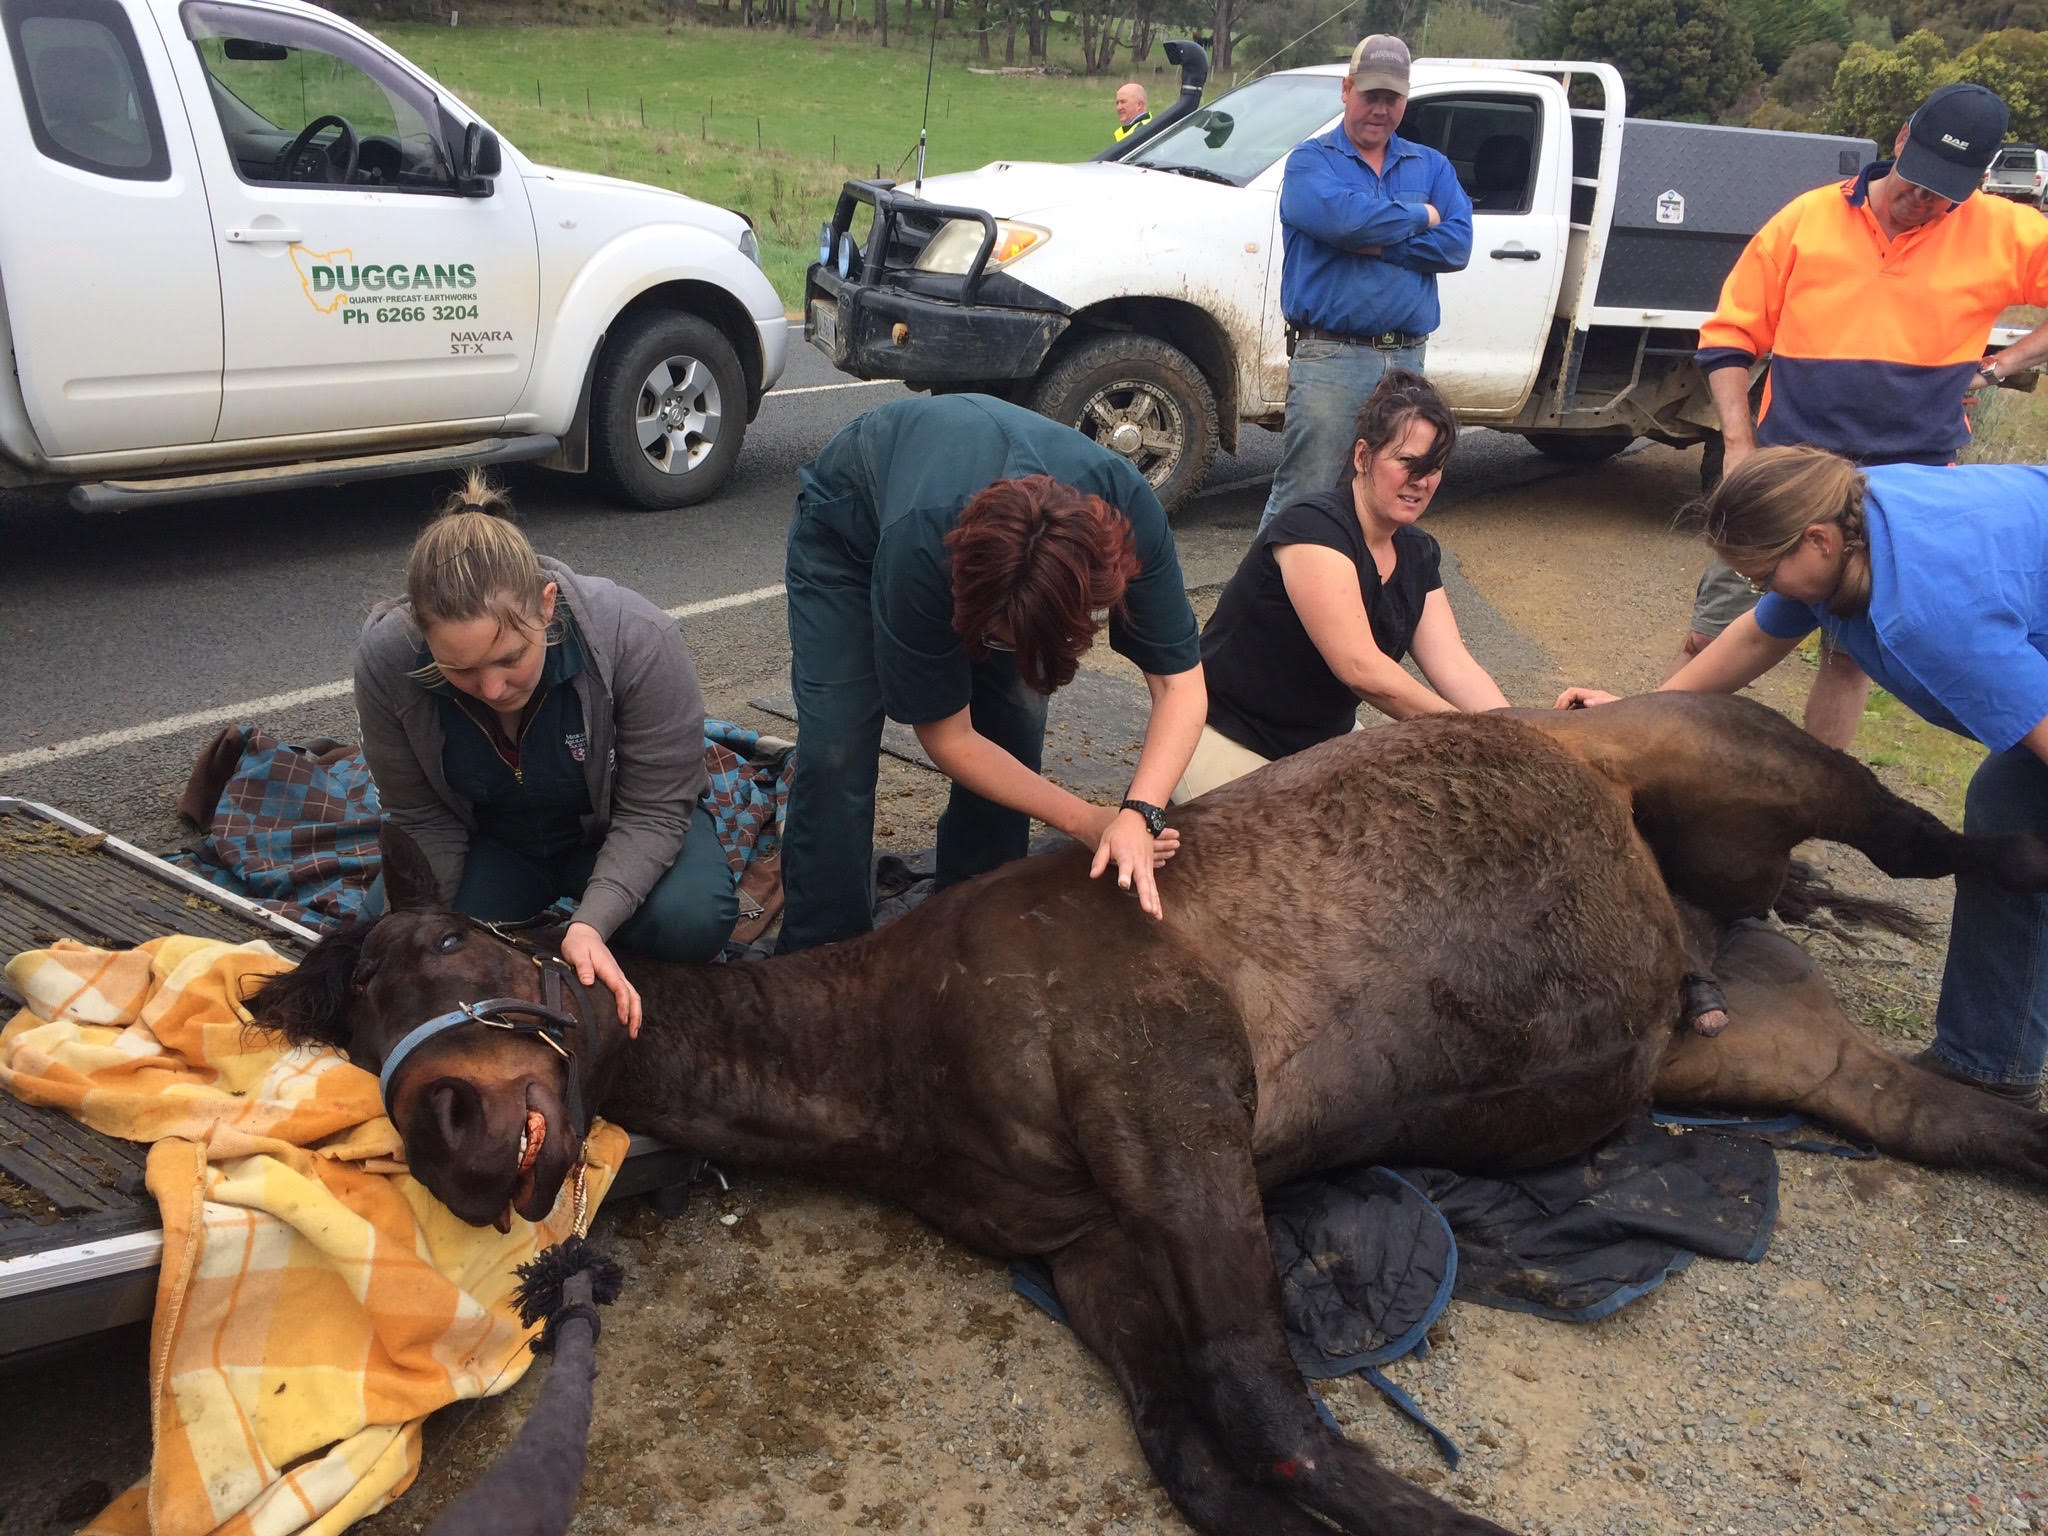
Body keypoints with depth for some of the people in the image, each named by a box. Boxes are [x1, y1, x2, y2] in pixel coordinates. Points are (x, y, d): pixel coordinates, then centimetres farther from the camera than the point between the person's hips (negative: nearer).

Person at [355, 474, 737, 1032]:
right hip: (491, 839, 3)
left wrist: (591, 925, -39)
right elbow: (421, 816, -12)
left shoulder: (637, 638, -35)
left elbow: (652, 811, -26)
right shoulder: (386, 655, -26)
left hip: (615, 830, -2)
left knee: (691, 920, -31)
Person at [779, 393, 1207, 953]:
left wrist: (1140, 814, -47)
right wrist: (1089, 822, -31)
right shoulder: (918, 549, -44)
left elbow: (1180, 683, -31)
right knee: (836, 749, -20)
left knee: (1014, 723, -13)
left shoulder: (1127, 509, -39)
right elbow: (946, 736, -30)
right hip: (851, 520, -3)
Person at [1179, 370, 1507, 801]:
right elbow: (1360, 668, -31)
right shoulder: (1314, 529, -22)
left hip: (1325, 741, 8)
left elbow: (1454, 666, -3)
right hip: (1227, 744, -7)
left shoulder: (1417, 555, 5)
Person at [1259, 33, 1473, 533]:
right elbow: (1340, 216, -19)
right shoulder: (1311, 160, 4)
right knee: (1301, 500, -8)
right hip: (1330, 357, -5)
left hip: (1406, 360, 5)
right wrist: (1418, 216, -4)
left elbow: (1457, 245, -1)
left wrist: (1376, 244, -11)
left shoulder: (1431, 167, 16)